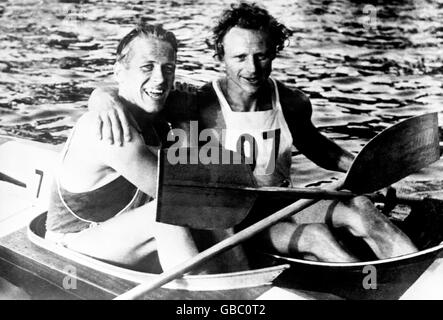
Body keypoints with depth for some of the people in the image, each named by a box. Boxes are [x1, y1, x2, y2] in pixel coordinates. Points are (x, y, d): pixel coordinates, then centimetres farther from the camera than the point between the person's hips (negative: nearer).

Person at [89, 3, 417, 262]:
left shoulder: (292, 103, -2)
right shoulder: (199, 107, -17)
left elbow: (314, 144, 20)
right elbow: (103, 93, -15)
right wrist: (107, 99, -39)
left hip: (282, 206, 5)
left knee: (359, 208, -18)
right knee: (317, 235, -26)